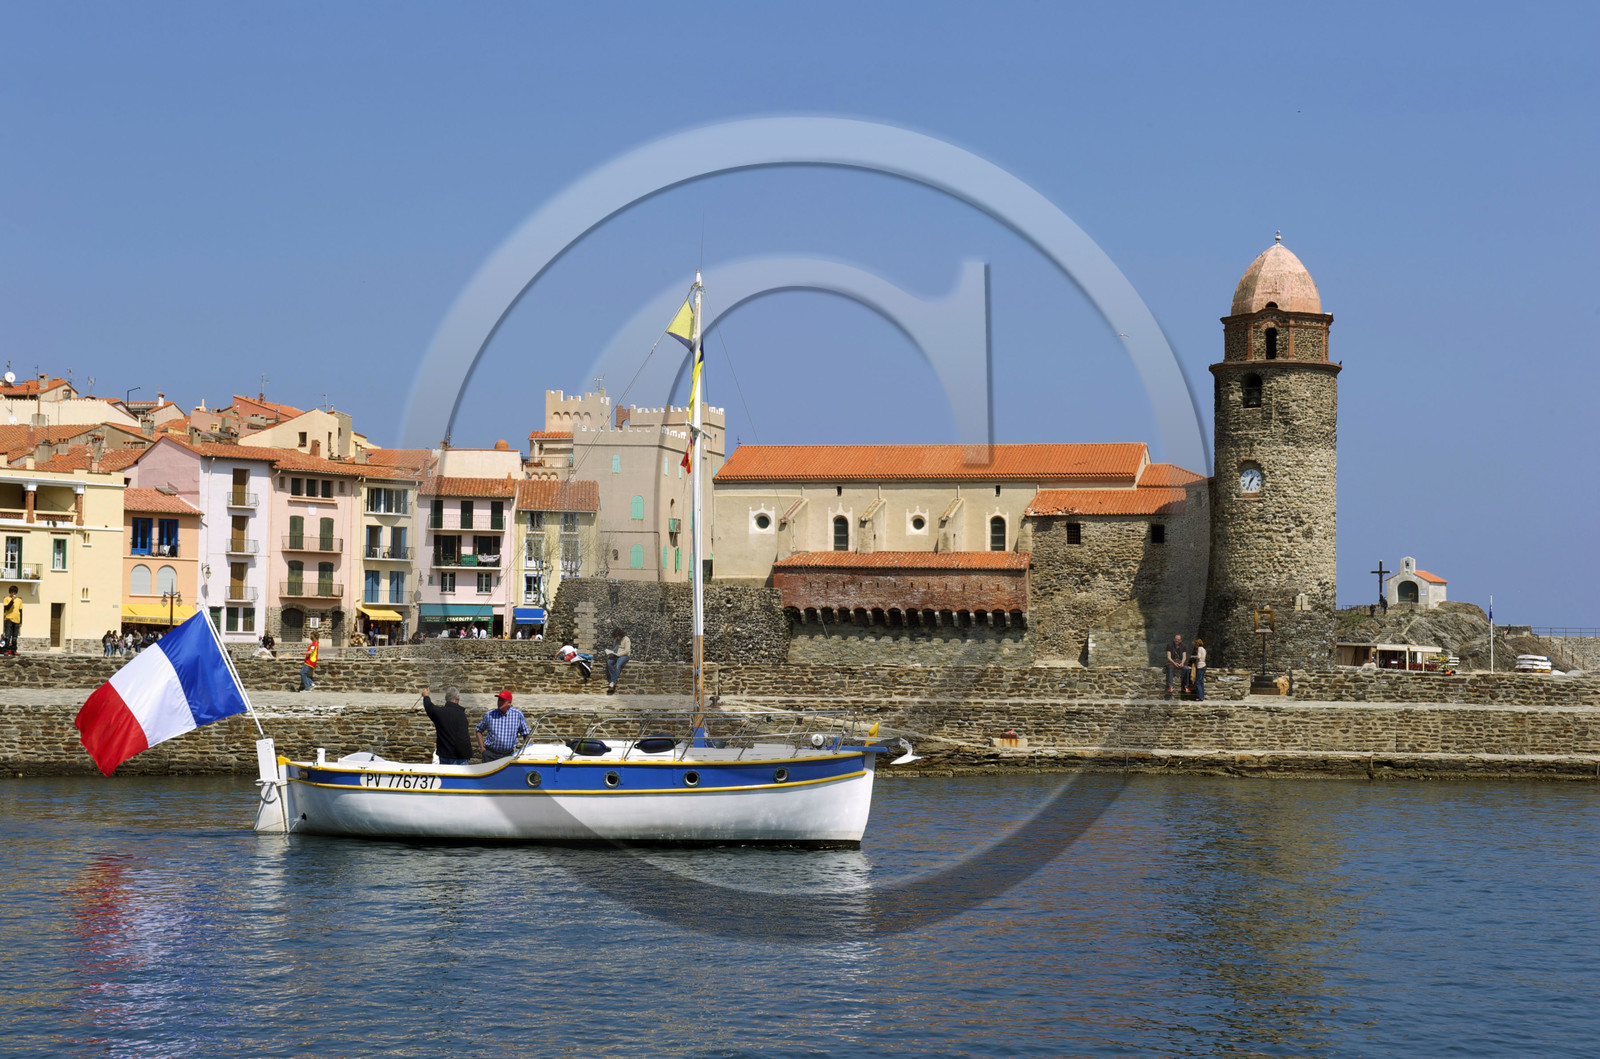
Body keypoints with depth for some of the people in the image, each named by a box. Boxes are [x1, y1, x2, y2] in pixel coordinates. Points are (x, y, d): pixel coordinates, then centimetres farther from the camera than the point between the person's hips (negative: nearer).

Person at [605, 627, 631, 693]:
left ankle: (613, 682, -36)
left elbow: (626, 651, -14)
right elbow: (613, 648, 24)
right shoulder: (615, 640, 17)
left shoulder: (626, 640, -6)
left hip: (624, 656, -7)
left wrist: (617, 654, -19)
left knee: (618, 665, -35)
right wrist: (611, 653, 1)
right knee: (609, 662, -25)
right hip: (616, 656, 7)